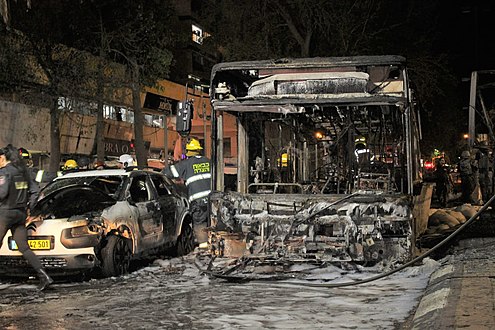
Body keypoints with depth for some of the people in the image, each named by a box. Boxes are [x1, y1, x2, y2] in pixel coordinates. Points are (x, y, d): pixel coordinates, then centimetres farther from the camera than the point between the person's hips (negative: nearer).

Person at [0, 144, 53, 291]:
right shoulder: (23, 171, 13)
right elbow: (34, 191, 14)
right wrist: (27, 207, 16)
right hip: (20, 214, 7)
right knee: (24, 248, 6)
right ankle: (44, 277, -6)